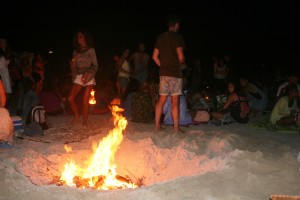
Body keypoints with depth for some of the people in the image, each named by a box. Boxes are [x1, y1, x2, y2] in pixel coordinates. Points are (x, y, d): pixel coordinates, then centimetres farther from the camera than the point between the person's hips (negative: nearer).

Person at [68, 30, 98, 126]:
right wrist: (73, 61, -7)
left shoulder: (91, 50, 3)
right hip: (78, 77, 4)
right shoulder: (76, 51, 14)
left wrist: (87, 73, -14)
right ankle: (76, 116, 11)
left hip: (88, 77, -3)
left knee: (85, 101, -6)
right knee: (70, 98, -11)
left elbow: (95, 65, 0)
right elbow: (73, 67, 13)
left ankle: (84, 121, 8)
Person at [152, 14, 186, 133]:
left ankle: (157, 125, 13)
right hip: (175, 73, -6)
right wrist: (182, 64, 4)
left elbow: (155, 56, 11)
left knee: (161, 100, 11)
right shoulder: (177, 37, -9)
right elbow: (181, 57, -16)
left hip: (163, 73, 6)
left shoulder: (160, 37, 11)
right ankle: (176, 128, 2)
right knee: (175, 101, -2)